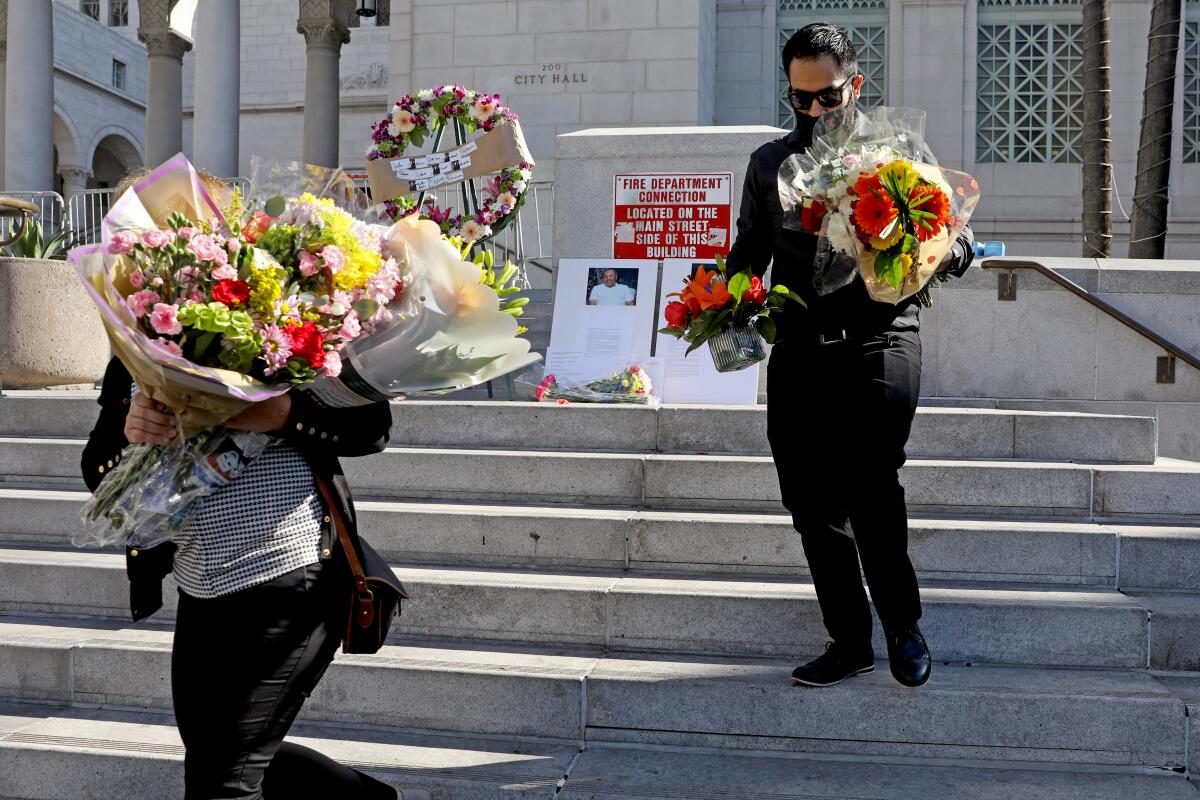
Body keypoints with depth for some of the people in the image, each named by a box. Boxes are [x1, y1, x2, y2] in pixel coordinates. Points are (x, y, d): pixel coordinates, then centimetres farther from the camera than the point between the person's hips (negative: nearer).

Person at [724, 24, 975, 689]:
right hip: (798, 353, 4)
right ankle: (849, 643, 19)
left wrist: (940, 254, -16)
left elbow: (959, 239, 8)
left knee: (869, 483, -20)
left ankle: (903, 627, 0)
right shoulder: (769, 164, 15)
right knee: (811, 507, 5)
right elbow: (749, 251, 20)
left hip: (879, 342, -3)